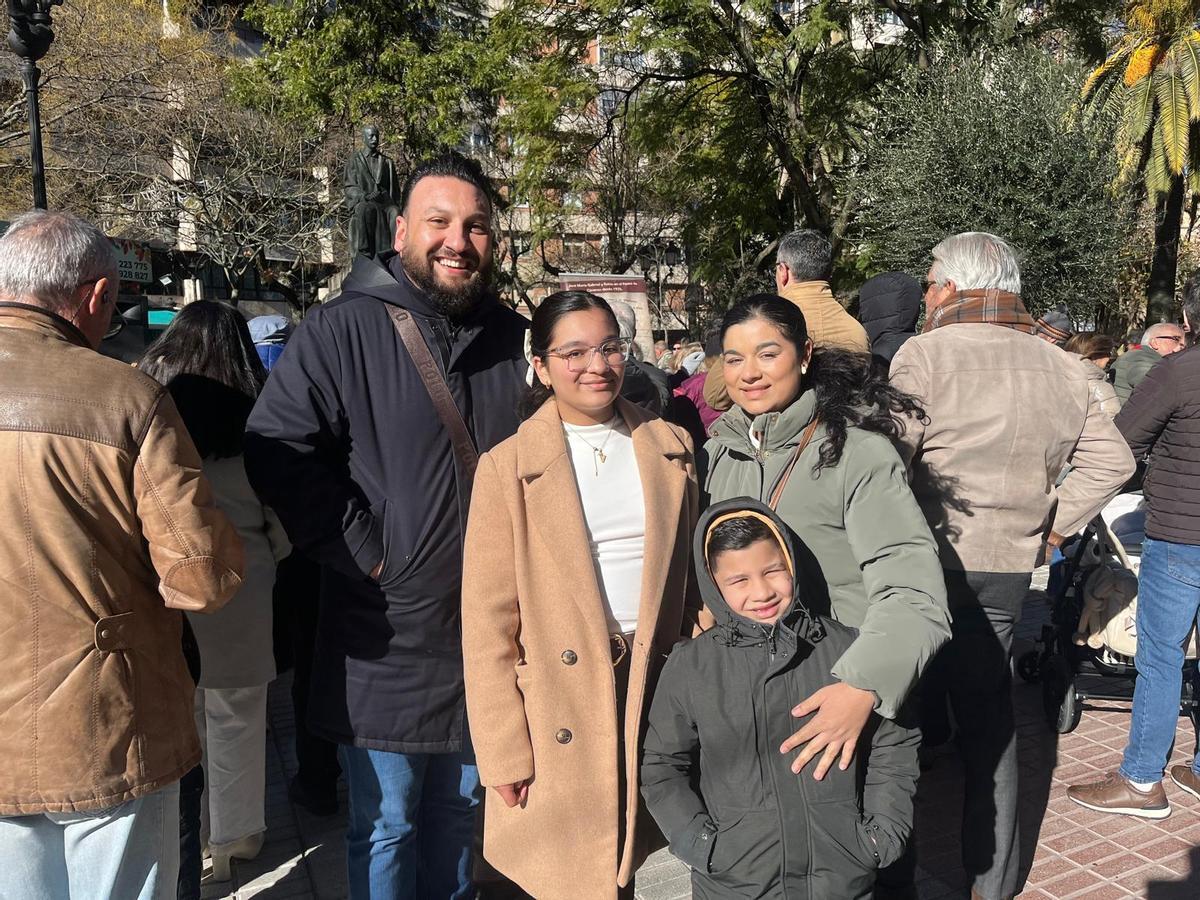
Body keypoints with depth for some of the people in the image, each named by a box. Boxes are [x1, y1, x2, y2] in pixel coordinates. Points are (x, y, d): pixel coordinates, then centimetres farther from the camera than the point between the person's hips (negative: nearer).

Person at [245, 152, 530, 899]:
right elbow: (278, 448, -13)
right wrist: (362, 551, -16)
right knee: (385, 825, 10)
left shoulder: (516, 340, 8)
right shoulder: (342, 332, -8)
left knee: (459, 811, 21)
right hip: (385, 636, -4)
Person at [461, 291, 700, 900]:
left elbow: (688, 572, 11)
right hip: (561, 711, -2)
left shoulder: (670, 447, 5)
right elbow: (487, 622, -7)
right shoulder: (508, 467, -6)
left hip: (655, 687, 3)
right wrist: (504, 755, -9)